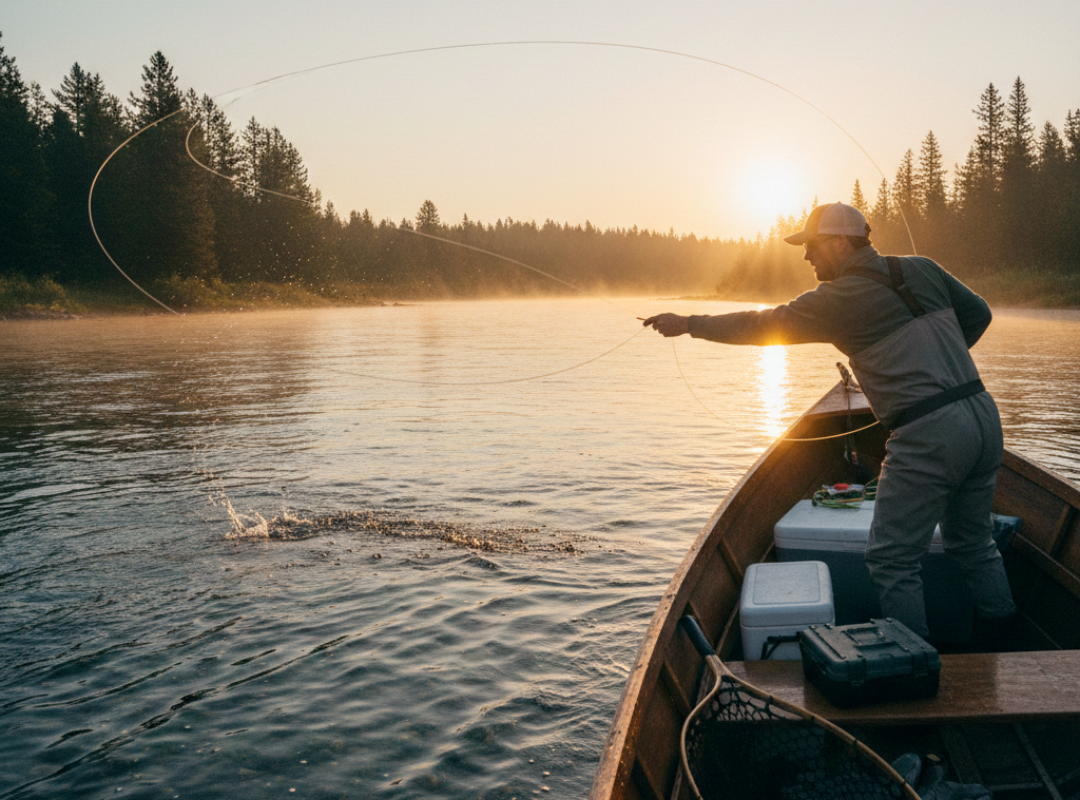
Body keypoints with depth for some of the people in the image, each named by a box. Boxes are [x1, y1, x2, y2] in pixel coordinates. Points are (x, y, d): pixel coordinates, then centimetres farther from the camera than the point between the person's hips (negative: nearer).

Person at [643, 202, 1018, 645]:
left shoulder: (840, 298, -8)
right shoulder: (922, 269, 12)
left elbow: (764, 325, -3)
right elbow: (978, 313, 21)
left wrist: (688, 324, 5)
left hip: (929, 435, -8)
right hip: (983, 413, 9)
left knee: (891, 559, 4)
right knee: (973, 541, 24)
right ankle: (1004, 642, 34)